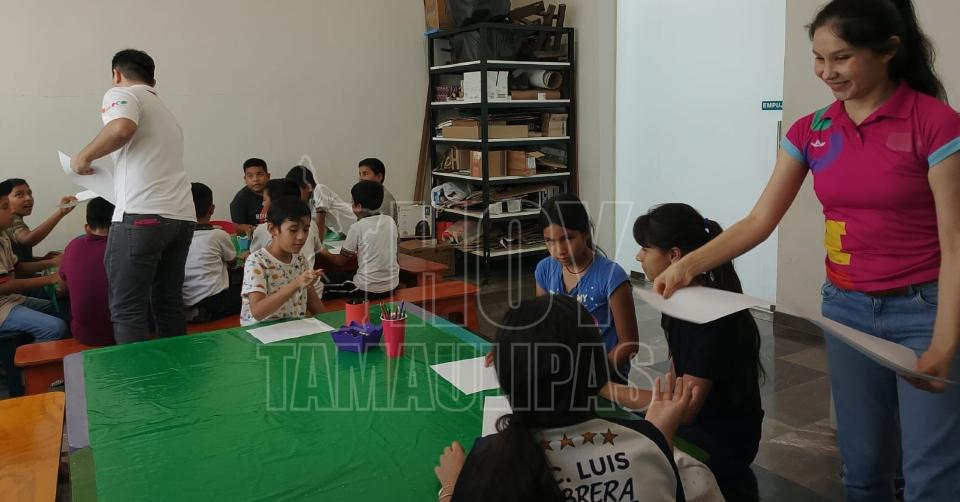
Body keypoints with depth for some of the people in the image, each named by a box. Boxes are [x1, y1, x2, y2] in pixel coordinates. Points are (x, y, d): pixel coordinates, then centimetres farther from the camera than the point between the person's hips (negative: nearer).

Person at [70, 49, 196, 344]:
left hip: (142, 214, -7)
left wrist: (83, 157, -3)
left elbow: (122, 128, -17)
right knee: (168, 303, 14)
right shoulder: (164, 111, 29)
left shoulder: (121, 94, 5)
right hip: (182, 215, 8)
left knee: (128, 310, -2)